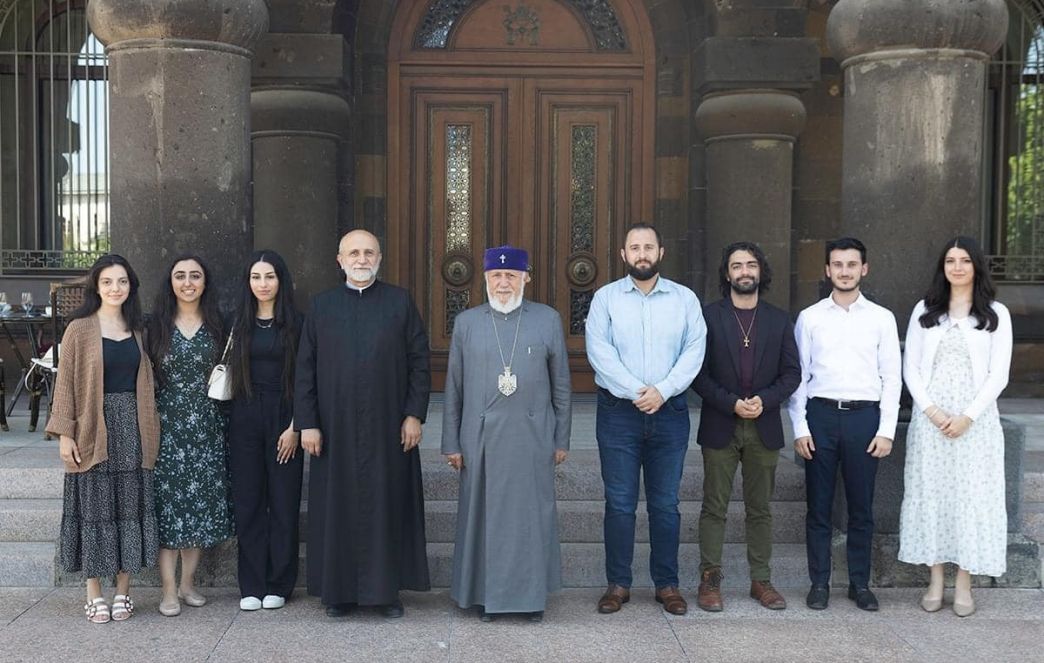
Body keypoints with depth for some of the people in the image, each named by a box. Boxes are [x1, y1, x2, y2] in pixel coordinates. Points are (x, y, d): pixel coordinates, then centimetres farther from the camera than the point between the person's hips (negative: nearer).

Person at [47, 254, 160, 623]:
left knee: (130, 507, 5)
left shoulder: (136, 329, 10)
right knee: (94, 509, 2)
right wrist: (65, 433, -11)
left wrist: (151, 430, 6)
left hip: (132, 428, 4)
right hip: (93, 430, -3)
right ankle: (94, 594, 12)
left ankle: (123, 592, 15)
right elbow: (66, 383, -4)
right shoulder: (79, 329, -3)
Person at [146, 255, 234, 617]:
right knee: (168, 502, -2)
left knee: (202, 503, 5)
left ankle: (188, 582, 18)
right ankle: (169, 589, 4)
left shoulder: (217, 325, 8)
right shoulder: (157, 325, 2)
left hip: (207, 427, 2)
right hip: (167, 426, -2)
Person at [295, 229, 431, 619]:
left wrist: (414, 414, -6)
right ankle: (339, 590, 16)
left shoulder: (401, 303, 3)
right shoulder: (321, 307, 5)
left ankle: (387, 590, 15)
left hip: (388, 428, -1)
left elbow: (419, 361, 1)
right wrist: (307, 423, -3)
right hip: (336, 429, 1)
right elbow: (305, 369, 4)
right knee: (339, 507, 6)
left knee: (388, 505, 5)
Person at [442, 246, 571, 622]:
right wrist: (452, 443, 4)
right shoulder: (466, 323, 5)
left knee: (532, 515, 6)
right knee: (483, 514, 6)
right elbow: (453, 389, 6)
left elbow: (561, 385, 6)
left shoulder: (548, 320, 3)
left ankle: (533, 594, 20)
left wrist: (561, 439, 5)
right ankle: (485, 592, 20)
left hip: (533, 438, 0)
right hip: (481, 439, 1)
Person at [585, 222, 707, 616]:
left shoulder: (685, 299, 7)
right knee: (619, 503, 3)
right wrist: (637, 392, -15)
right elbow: (599, 352, -7)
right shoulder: (605, 298, 3)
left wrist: (662, 391, -15)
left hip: (670, 412, 1)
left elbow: (694, 351, -2)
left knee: (665, 503, 7)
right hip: (618, 411, -1)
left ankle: (667, 584, 16)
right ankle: (618, 584, 12)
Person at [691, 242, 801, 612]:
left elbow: (792, 373, 5)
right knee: (714, 508, 2)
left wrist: (764, 400, -11)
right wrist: (731, 403, -14)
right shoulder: (709, 316, 1)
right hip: (720, 426, -2)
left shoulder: (779, 320, 9)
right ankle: (710, 580, 9)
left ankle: (761, 580, 17)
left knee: (760, 509, 9)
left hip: (764, 427, 2)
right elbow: (698, 372, -4)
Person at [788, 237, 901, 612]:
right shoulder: (810, 318, 5)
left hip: (864, 415, 0)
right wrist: (800, 428, -2)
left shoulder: (881, 318, 5)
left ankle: (860, 584, 20)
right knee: (818, 506, 6)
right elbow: (798, 376, 4)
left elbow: (892, 377, 4)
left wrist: (886, 431, -3)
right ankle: (819, 583, 16)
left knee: (861, 508, 8)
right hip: (820, 413, 0)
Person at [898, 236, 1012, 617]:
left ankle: (964, 585, 8)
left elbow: (998, 375, -2)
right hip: (930, 418, 2)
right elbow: (910, 367, 4)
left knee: (972, 496, 0)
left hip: (975, 420, -1)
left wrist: (969, 416, -12)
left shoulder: (996, 314, 3)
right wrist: (931, 410, -9)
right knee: (930, 494, 2)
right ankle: (935, 581, 11)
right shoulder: (925, 311, 8)